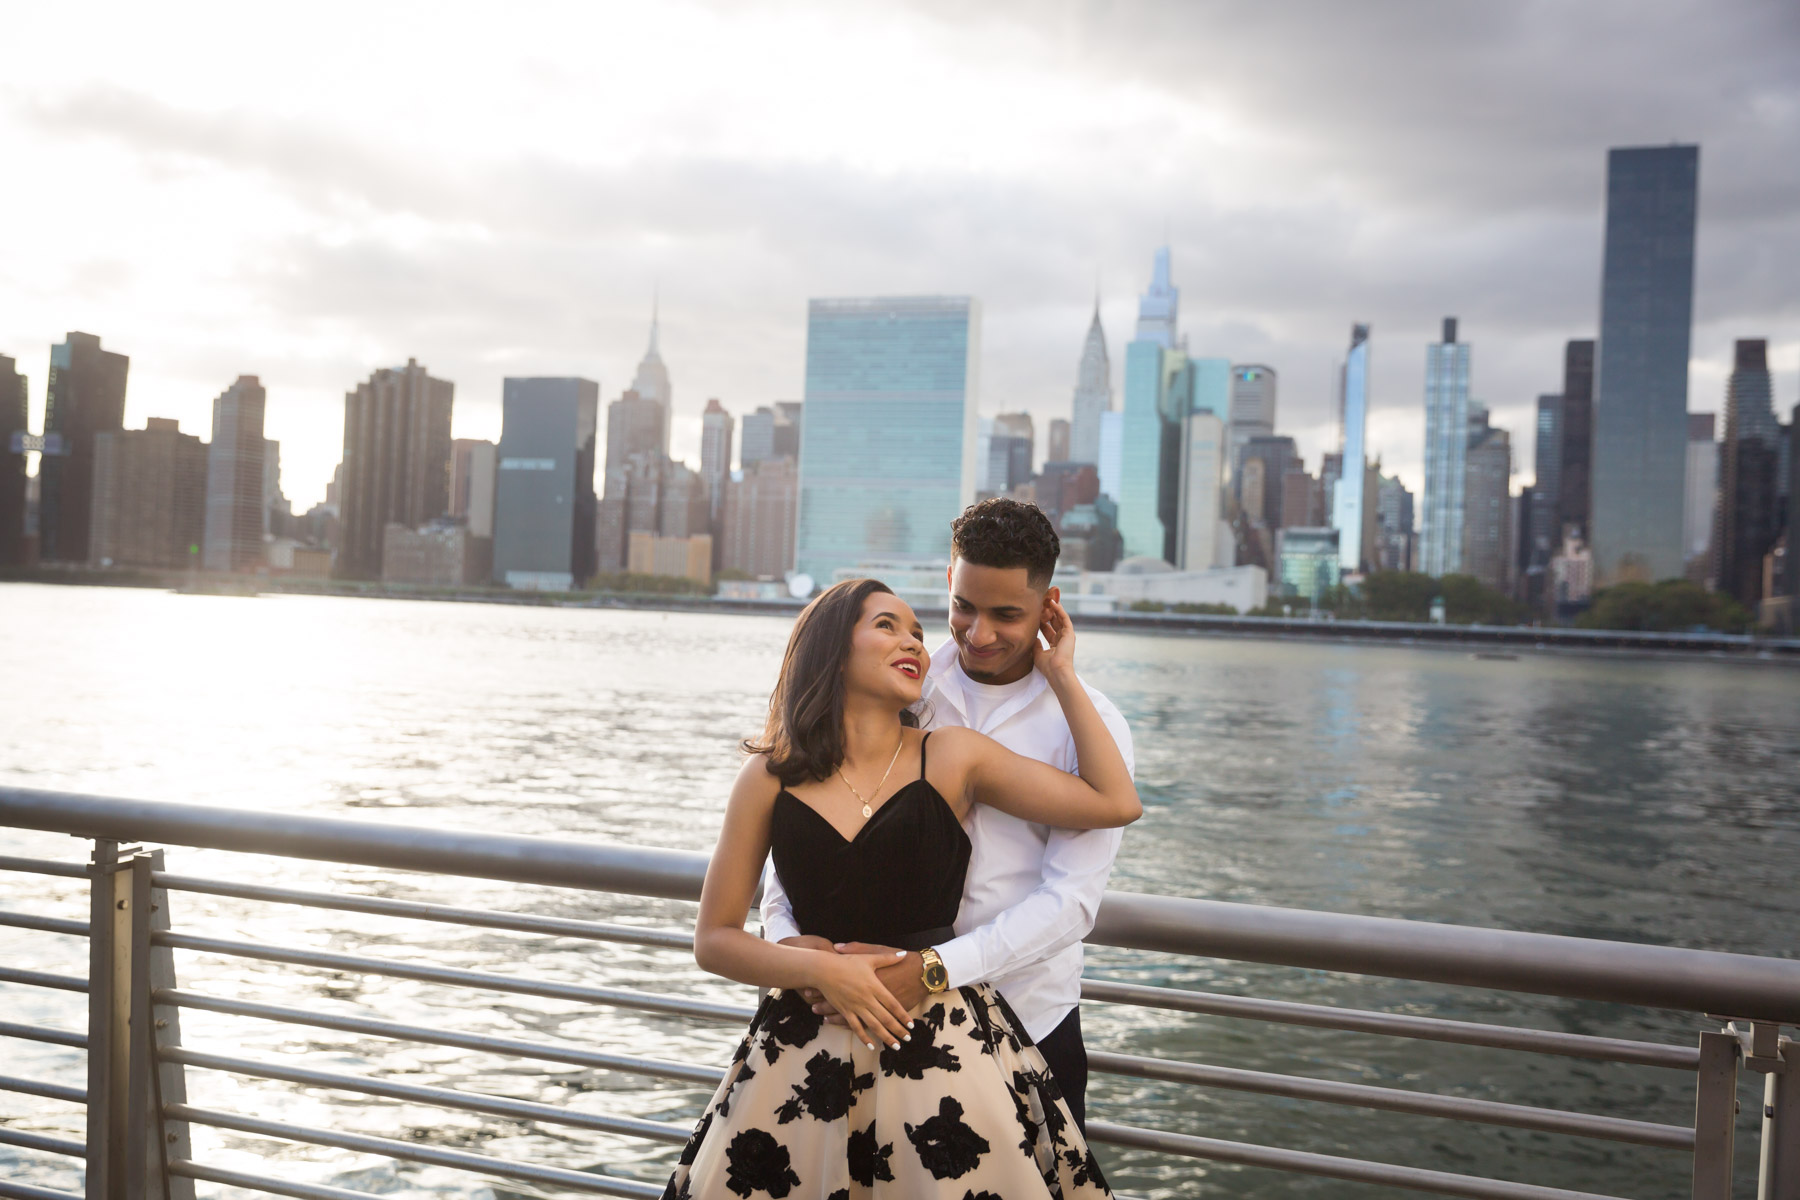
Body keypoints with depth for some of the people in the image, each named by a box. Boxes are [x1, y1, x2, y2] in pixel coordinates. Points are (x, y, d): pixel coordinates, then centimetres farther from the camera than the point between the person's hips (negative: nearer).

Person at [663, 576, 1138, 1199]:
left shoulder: (951, 758, 0)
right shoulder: (771, 778, 0)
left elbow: (1116, 803, -6)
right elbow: (713, 940, 3)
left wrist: (1061, 673, -1)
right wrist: (821, 969, -12)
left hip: (944, 1048, 0)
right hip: (807, 1049, 1)